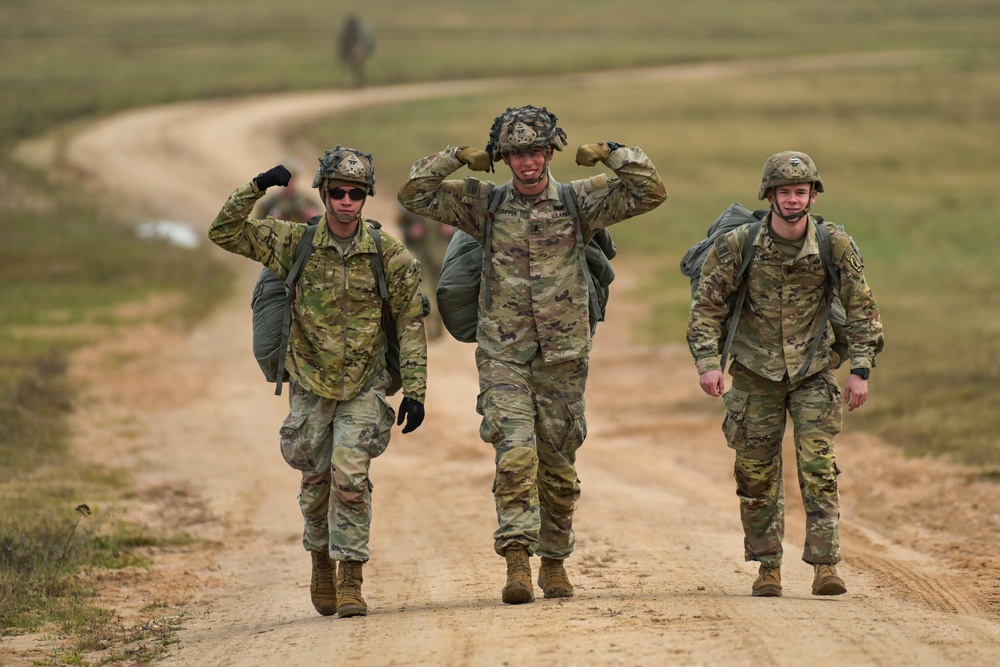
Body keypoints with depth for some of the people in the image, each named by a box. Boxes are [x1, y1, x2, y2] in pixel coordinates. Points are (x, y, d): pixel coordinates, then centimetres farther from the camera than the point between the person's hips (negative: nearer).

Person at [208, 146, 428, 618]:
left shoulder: (389, 256, -6)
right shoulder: (295, 243, -5)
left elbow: (410, 325, -1)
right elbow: (223, 233, -3)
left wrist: (415, 392, -6)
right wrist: (256, 189, -16)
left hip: (363, 387, -1)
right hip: (310, 386, 2)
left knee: (350, 474, -17)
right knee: (316, 482, 9)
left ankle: (351, 579, -10)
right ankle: (322, 561, 35)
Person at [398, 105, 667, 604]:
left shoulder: (578, 202, 2)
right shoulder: (485, 203, 3)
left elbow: (650, 193, -4)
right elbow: (413, 194, 1)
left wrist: (609, 154, -9)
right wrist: (458, 158, -4)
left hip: (562, 357, 1)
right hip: (503, 356, -1)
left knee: (558, 468, 10)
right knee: (515, 455, -18)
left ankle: (554, 561, 25)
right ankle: (517, 560, -22)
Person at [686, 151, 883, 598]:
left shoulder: (836, 247, -9)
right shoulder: (737, 246, -11)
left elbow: (862, 309, 0)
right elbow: (706, 305, -3)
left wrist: (860, 371, -5)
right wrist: (707, 363, -14)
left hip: (814, 372, -1)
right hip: (756, 373, 1)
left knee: (817, 467, -12)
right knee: (757, 474, 4)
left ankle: (825, 565, -10)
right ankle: (767, 566, 17)